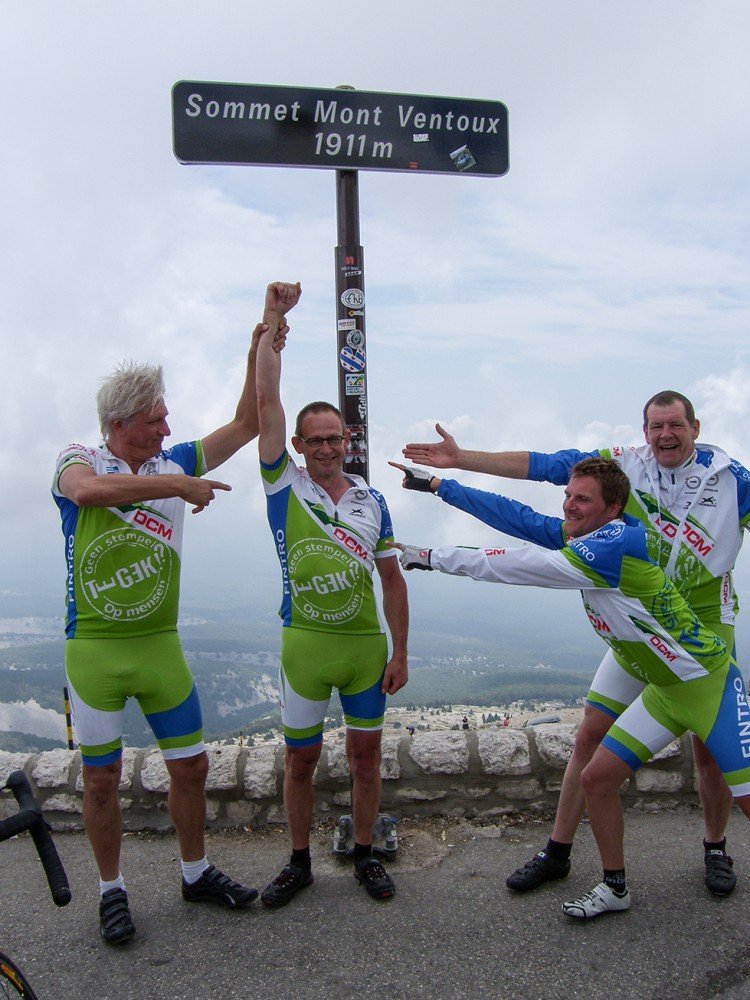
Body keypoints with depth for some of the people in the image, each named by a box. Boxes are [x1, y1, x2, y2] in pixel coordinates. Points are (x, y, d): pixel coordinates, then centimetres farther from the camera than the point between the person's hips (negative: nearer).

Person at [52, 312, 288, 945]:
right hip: (94, 650, -3)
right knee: (102, 779, 9)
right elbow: (88, 490, -32)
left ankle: (196, 874, 32)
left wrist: (260, 354, -4)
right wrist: (180, 486, -27)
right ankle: (112, 891, 30)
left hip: (161, 647, 4)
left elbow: (246, 425, 6)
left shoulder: (173, 463, 5)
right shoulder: (78, 460, -6)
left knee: (191, 766, 11)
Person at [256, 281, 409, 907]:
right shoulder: (283, 484, -3)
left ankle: (365, 855, 31)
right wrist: (273, 320, -13)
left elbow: (393, 581, 7)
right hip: (304, 644, -1)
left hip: (366, 645, 2)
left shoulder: (373, 501, 4)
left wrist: (400, 653, 3)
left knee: (366, 755, 12)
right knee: (301, 760, 11)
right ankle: (299, 862, 30)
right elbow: (266, 399, -11)